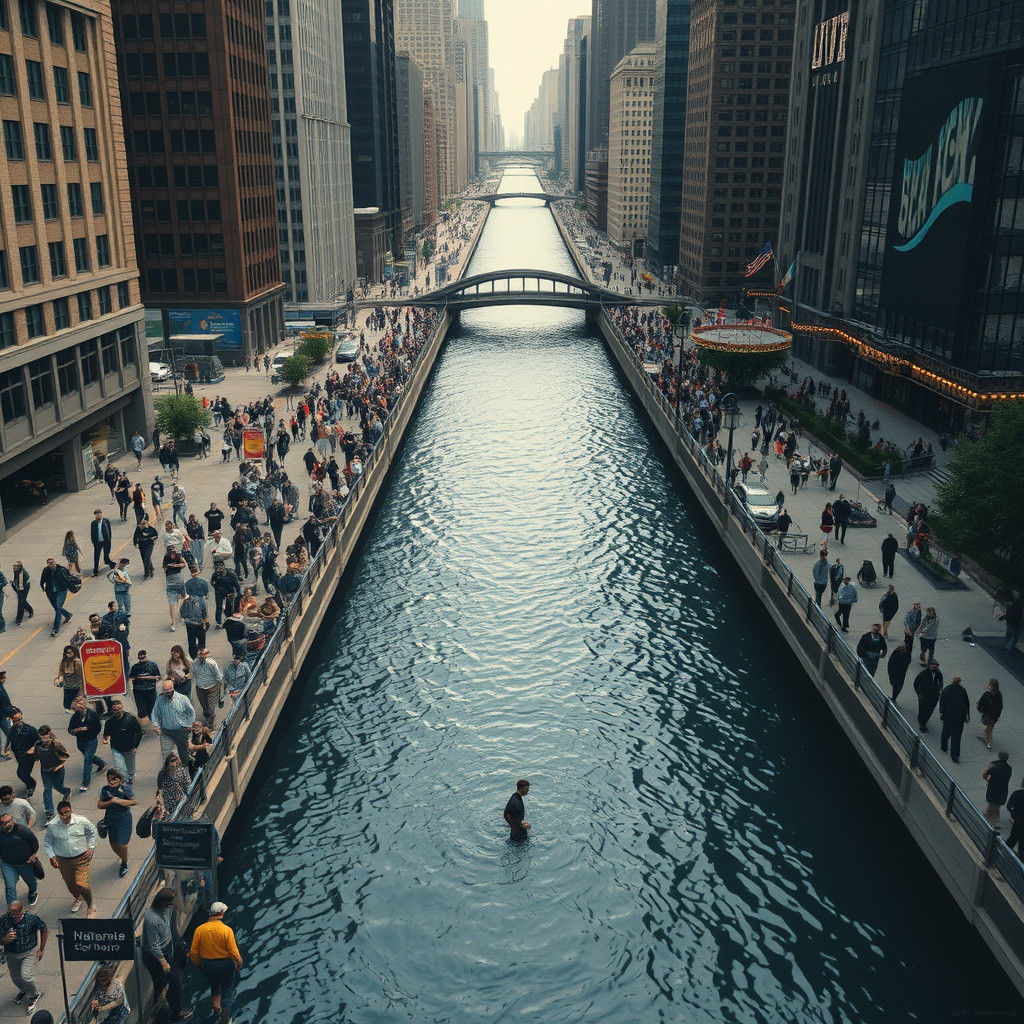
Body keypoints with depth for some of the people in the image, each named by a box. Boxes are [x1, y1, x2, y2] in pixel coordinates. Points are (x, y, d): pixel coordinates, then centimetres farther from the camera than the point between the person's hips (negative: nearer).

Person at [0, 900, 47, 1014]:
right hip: (12, 954, 4)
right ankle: (23, 990, 55)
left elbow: (44, 930, -6)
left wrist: (41, 949, -3)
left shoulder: (32, 918, -23)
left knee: (25, 976, -16)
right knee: (15, 978, 18)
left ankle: (34, 995, 16)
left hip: (30, 953, -4)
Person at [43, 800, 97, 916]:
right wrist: (51, 856, -7)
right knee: (70, 884, 18)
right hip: (63, 861, 2)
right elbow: (47, 842, 3)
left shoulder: (81, 821, -12)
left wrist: (90, 848, 0)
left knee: (82, 884, -11)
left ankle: (90, 906, 14)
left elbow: (93, 831, 5)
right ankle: (78, 899, 52)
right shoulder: (52, 826, -11)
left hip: (81, 858, -2)